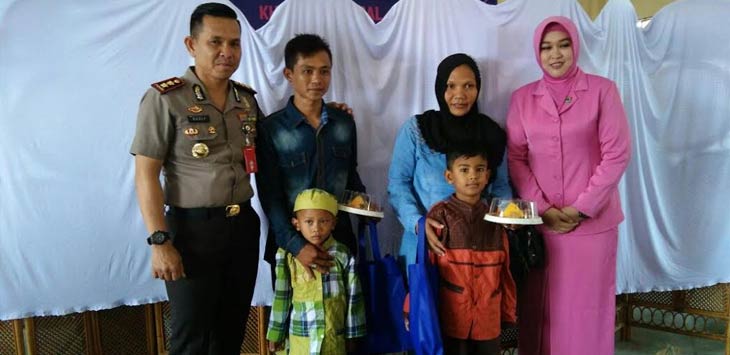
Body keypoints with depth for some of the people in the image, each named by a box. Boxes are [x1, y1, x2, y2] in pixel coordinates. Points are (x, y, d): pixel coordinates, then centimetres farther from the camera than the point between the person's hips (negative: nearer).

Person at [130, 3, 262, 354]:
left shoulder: (247, 99, 7)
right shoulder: (165, 98, -10)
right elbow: (146, 175, -11)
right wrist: (160, 241, -17)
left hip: (244, 225, 5)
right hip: (193, 229, -5)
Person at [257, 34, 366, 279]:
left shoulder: (345, 123, 4)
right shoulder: (270, 129, -8)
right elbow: (270, 197, -11)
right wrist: (295, 244, -21)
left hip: (341, 236, 3)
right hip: (291, 241, -3)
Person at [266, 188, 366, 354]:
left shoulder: (343, 255, -4)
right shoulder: (288, 255, -6)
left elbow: (353, 296, 2)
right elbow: (281, 297, 0)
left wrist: (352, 333, 6)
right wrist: (276, 333, 4)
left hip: (335, 336, 1)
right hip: (300, 337, -1)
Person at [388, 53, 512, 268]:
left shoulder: (490, 132, 3)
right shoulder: (415, 130, -4)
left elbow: (500, 186, 10)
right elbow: (398, 183, -3)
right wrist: (418, 223, -18)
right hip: (425, 243, -2)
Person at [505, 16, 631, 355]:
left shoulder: (602, 90, -1)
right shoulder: (522, 98, 5)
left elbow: (617, 154, -5)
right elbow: (515, 158, 3)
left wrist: (581, 208, -10)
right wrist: (542, 208, -8)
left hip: (592, 220, -1)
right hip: (540, 220, 2)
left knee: (587, 303, 5)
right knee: (541, 304, 8)